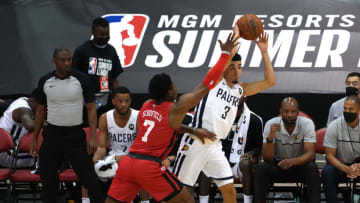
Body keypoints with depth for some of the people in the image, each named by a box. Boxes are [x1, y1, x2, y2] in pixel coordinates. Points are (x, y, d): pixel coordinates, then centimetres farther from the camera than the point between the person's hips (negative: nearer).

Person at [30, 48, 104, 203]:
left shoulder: (82, 80, -7)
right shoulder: (45, 81, 2)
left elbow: (91, 108, -3)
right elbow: (41, 110, 12)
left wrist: (92, 137, -11)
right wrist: (34, 139, 11)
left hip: (75, 134, -3)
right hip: (52, 133, 3)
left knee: (88, 175, -6)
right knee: (47, 177, 7)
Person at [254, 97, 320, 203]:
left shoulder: (307, 124, -17)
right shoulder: (271, 125, -16)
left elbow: (310, 154, -25)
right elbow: (267, 158, -19)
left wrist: (293, 161, -46)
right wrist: (271, 137, -37)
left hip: (300, 163, -1)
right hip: (278, 164, 1)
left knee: (312, 168, -33)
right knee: (261, 168, -29)